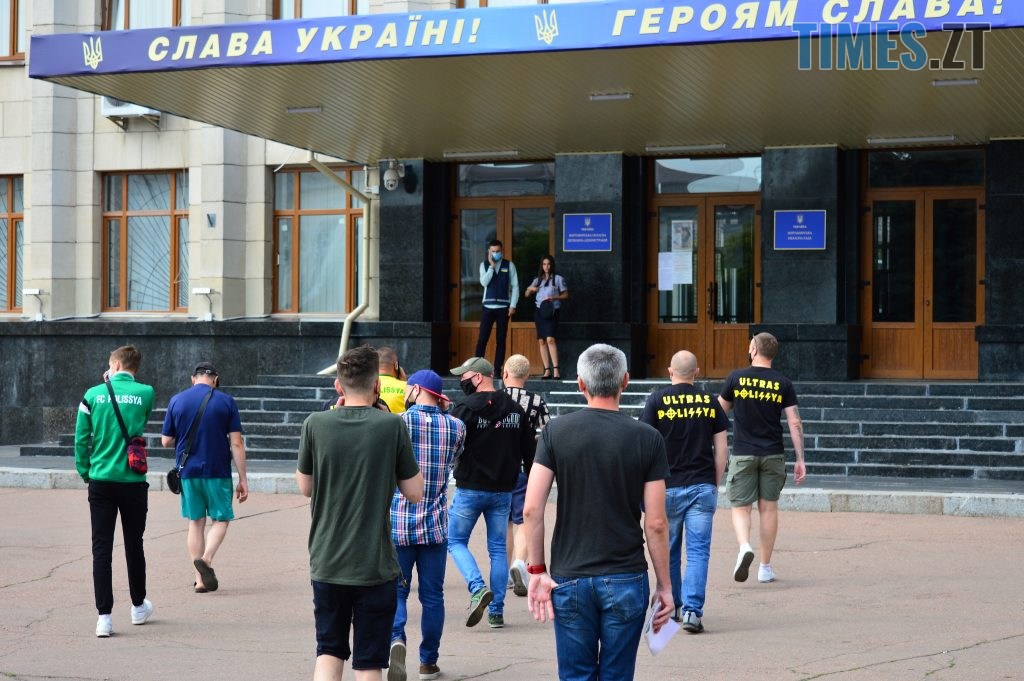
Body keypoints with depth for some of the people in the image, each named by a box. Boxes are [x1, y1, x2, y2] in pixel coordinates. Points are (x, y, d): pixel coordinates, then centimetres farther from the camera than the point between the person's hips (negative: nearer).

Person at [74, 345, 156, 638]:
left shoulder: (93, 395, -3)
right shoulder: (145, 393, -4)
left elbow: (81, 439, -1)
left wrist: (85, 472, 13)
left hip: (100, 480, 0)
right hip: (133, 481, 0)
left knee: (101, 549, 0)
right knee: (134, 545, 15)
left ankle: (104, 616, -6)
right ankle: (138, 607, 30)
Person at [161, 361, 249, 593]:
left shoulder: (177, 401, 2)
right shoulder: (226, 401, -4)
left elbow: (166, 441, 5)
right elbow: (236, 443, -6)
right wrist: (243, 479, -3)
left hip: (188, 472, 2)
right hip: (218, 472, -2)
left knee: (195, 523, 11)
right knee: (221, 519, 10)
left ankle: (200, 579, 10)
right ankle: (206, 559, -15)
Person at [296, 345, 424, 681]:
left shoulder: (316, 424, -4)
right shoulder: (392, 426, -9)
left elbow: (306, 487, 9)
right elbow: (415, 492, -3)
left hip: (326, 563, 2)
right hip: (375, 564, -2)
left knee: (329, 650, 18)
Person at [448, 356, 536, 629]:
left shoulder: (467, 409, -12)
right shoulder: (515, 410, 6)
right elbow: (529, 452, 11)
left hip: (470, 489, -5)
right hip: (503, 491, 5)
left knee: (456, 540, 9)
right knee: (497, 548, 11)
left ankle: (478, 588, -14)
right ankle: (496, 611, 9)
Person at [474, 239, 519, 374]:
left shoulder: (509, 265, 5)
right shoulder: (484, 265, 7)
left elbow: (515, 286, 3)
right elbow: (484, 282, -8)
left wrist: (513, 305, -5)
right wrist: (491, 266, -10)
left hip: (504, 307, 0)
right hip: (488, 307, 0)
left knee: (501, 340, 3)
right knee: (482, 338, -5)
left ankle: (497, 369, 6)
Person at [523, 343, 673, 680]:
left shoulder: (556, 432, -2)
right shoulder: (647, 439, -4)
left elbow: (532, 509, -7)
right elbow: (655, 523, -5)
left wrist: (537, 570, 2)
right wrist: (664, 586, 4)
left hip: (569, 579, 1)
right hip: (627, 578, -1)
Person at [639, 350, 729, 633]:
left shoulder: (657, 400, -1)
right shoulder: (710, 402, 4)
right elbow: (722, 448, 5)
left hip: (667, 487, -1)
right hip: (702, 486, 1)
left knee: (668, 550, 13)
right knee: (698, 550, 0)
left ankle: (671, 607, 24)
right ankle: (692, 610, -11)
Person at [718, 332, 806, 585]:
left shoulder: (736, 378, -3)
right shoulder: (783, 384, 0)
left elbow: (720, 410, 10)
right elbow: (795, 423, -3)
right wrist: (800, 460, 0)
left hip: (743, 454, -1)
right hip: (773, 455, 1)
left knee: (741, 507, 3)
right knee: (768, 508, 10)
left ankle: (744, 546, -25)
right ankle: (765, 567, 13)